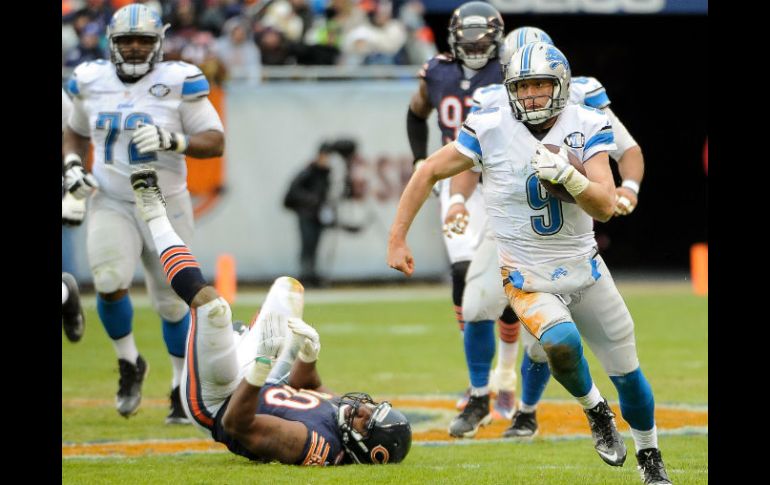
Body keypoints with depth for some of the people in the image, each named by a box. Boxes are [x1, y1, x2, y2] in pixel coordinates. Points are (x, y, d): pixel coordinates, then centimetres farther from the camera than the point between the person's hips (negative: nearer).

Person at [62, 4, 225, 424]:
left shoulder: (178, 84, -10)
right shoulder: (91, 83, 1)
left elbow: (215, 142, -10)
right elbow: (76, 132, 20)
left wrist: (173, 141, -27)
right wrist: (72, 164, 0)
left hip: (165, 205, -1)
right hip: (111, 205, 1)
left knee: (171, 301, 5)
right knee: (109, 282, -21)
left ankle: (183, 386, 24)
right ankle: (129, 364, 5)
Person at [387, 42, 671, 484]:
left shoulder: (588, 128, -10)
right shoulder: (491, 130, -14)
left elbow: (605, 207, -16)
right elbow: (429, 173, -3)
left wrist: (568, 176, -35)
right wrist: (397, 240, -4)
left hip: (584, 266, 2)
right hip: (527, 278, -2)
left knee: (627, 372, 7)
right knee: (561, 343, -31)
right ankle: (595, 410, 1)